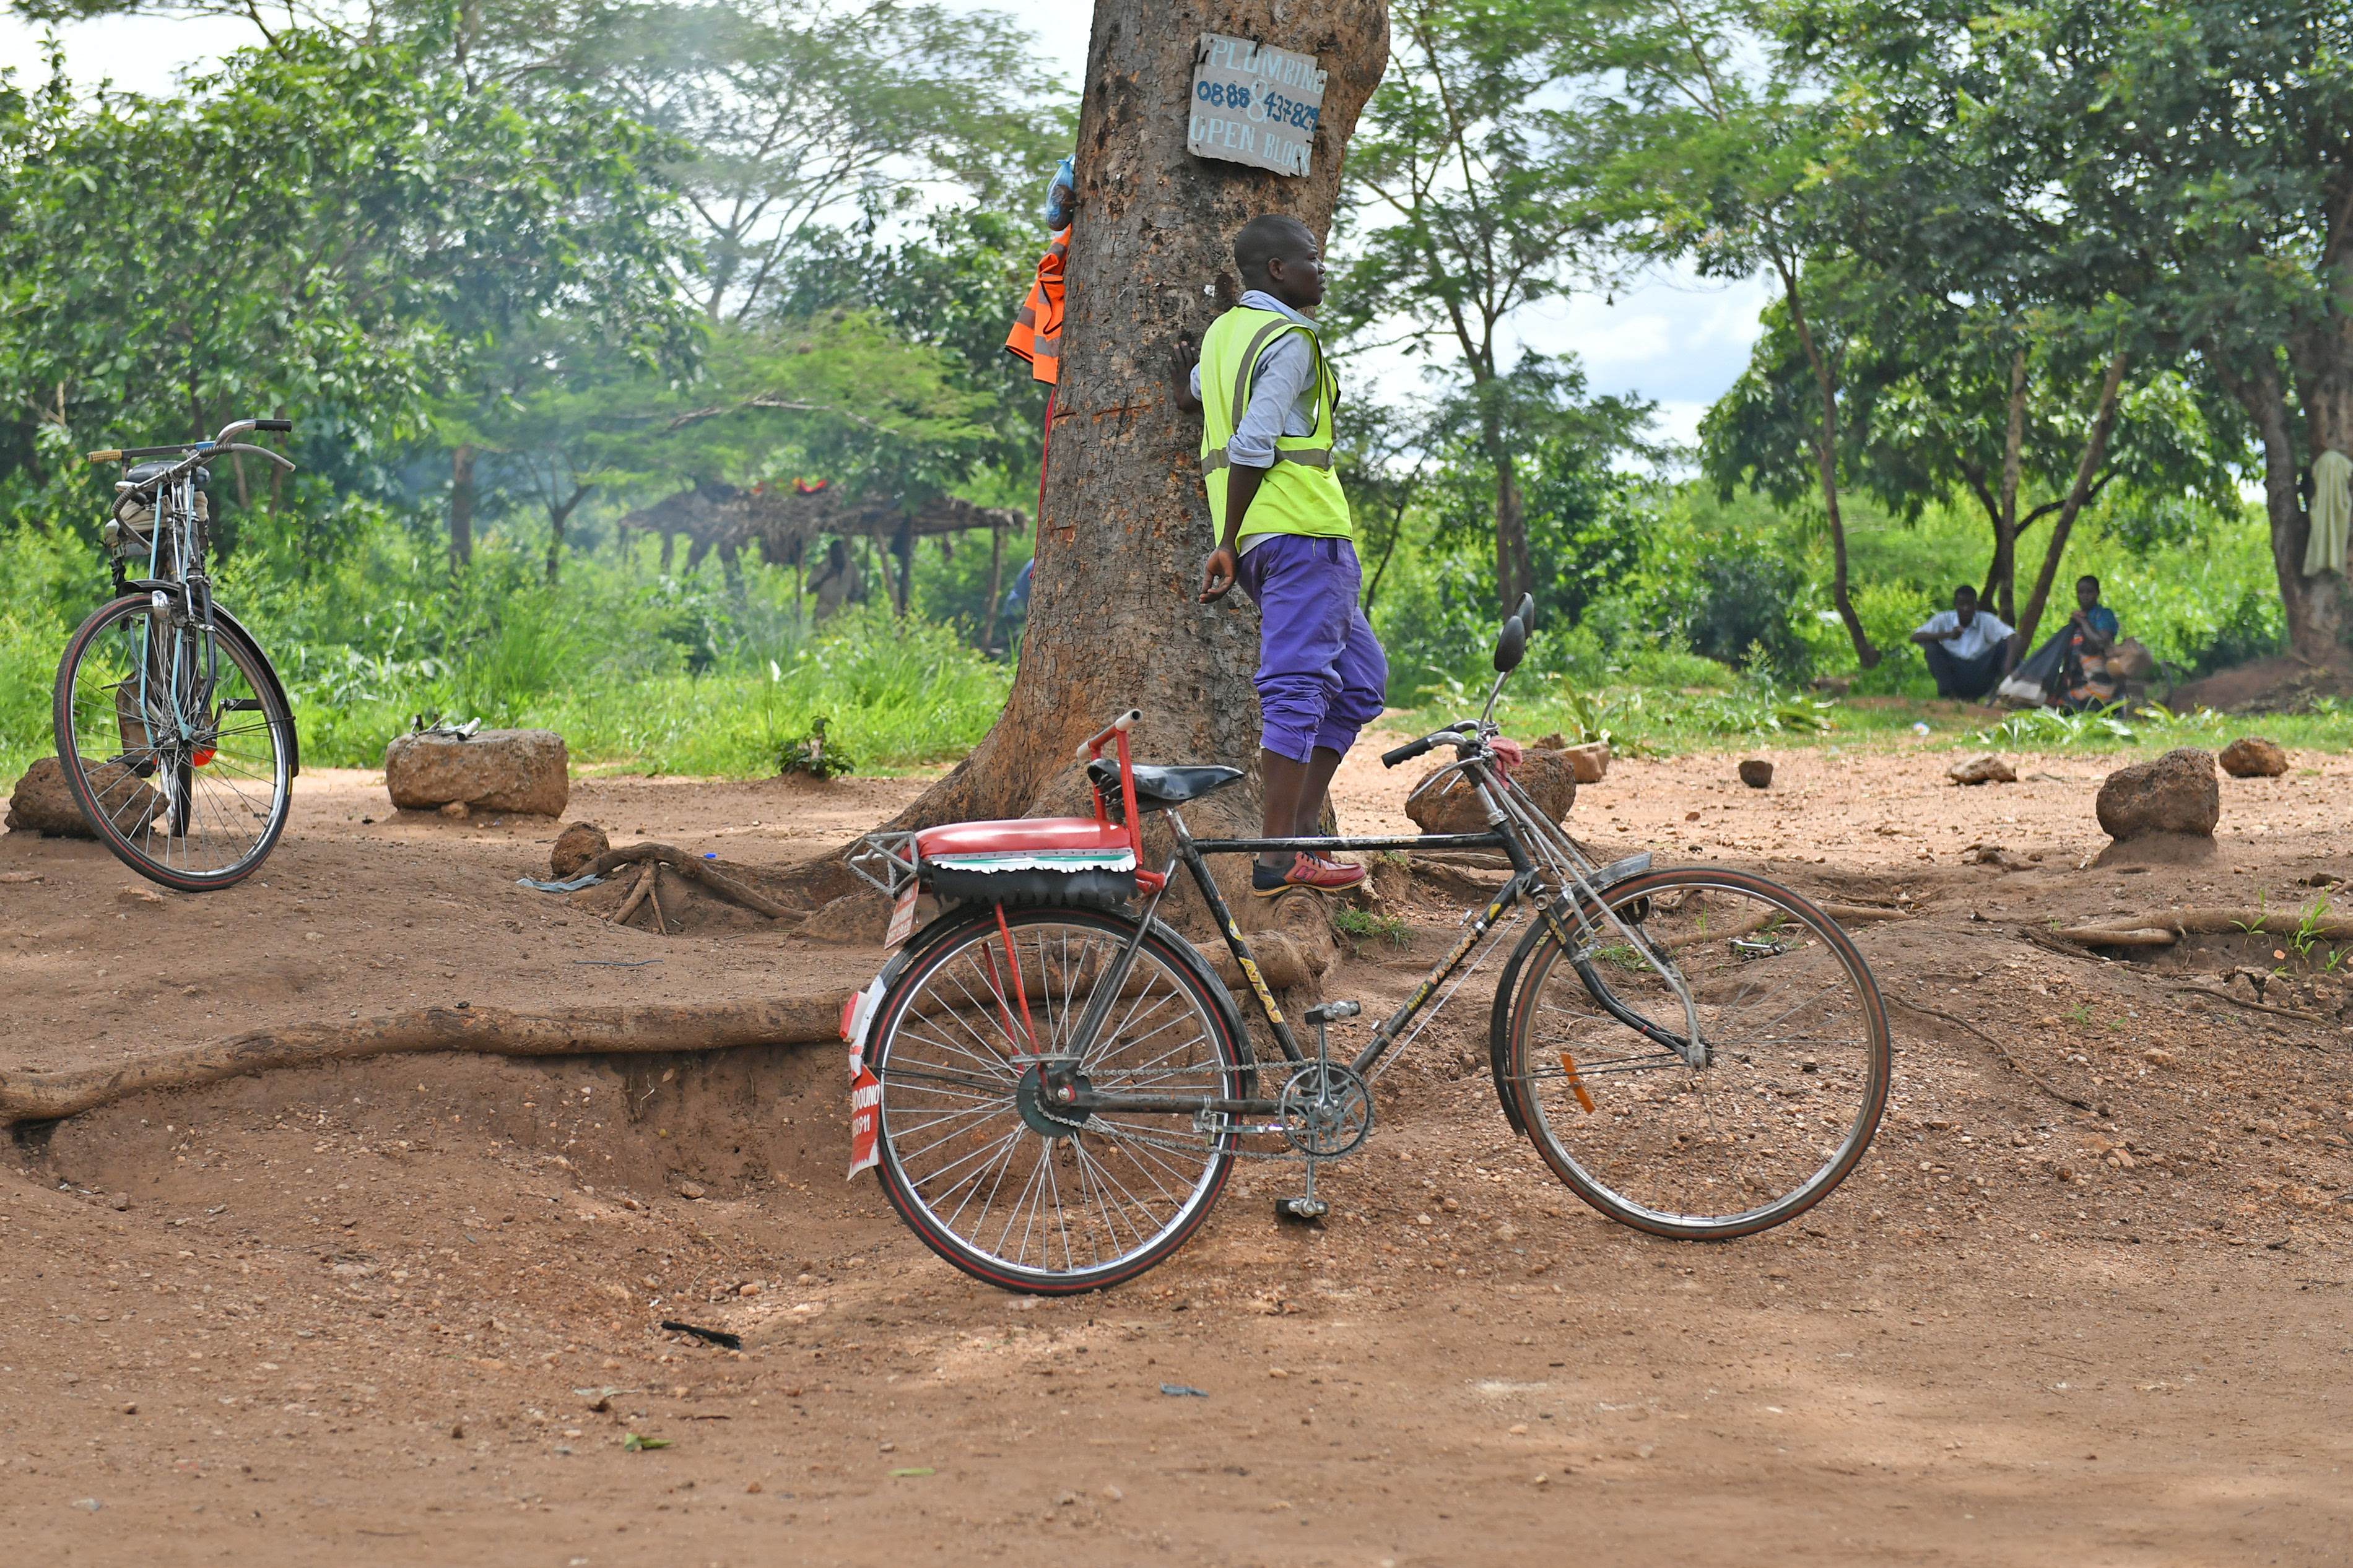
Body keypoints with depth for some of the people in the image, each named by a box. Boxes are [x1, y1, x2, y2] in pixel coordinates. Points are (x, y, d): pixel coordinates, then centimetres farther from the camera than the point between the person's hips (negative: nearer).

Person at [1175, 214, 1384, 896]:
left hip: (1259, 540, 9)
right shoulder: (1289, 341, -9)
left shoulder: (1222, 330, 18)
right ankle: (1279, 860, -13)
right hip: (1303, 529, -9)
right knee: (1298, 686, -10)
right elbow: (1252, 446, -16)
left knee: (1360, 677, 15)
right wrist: (1227, 545, -14)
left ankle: (1300, 826, 11)